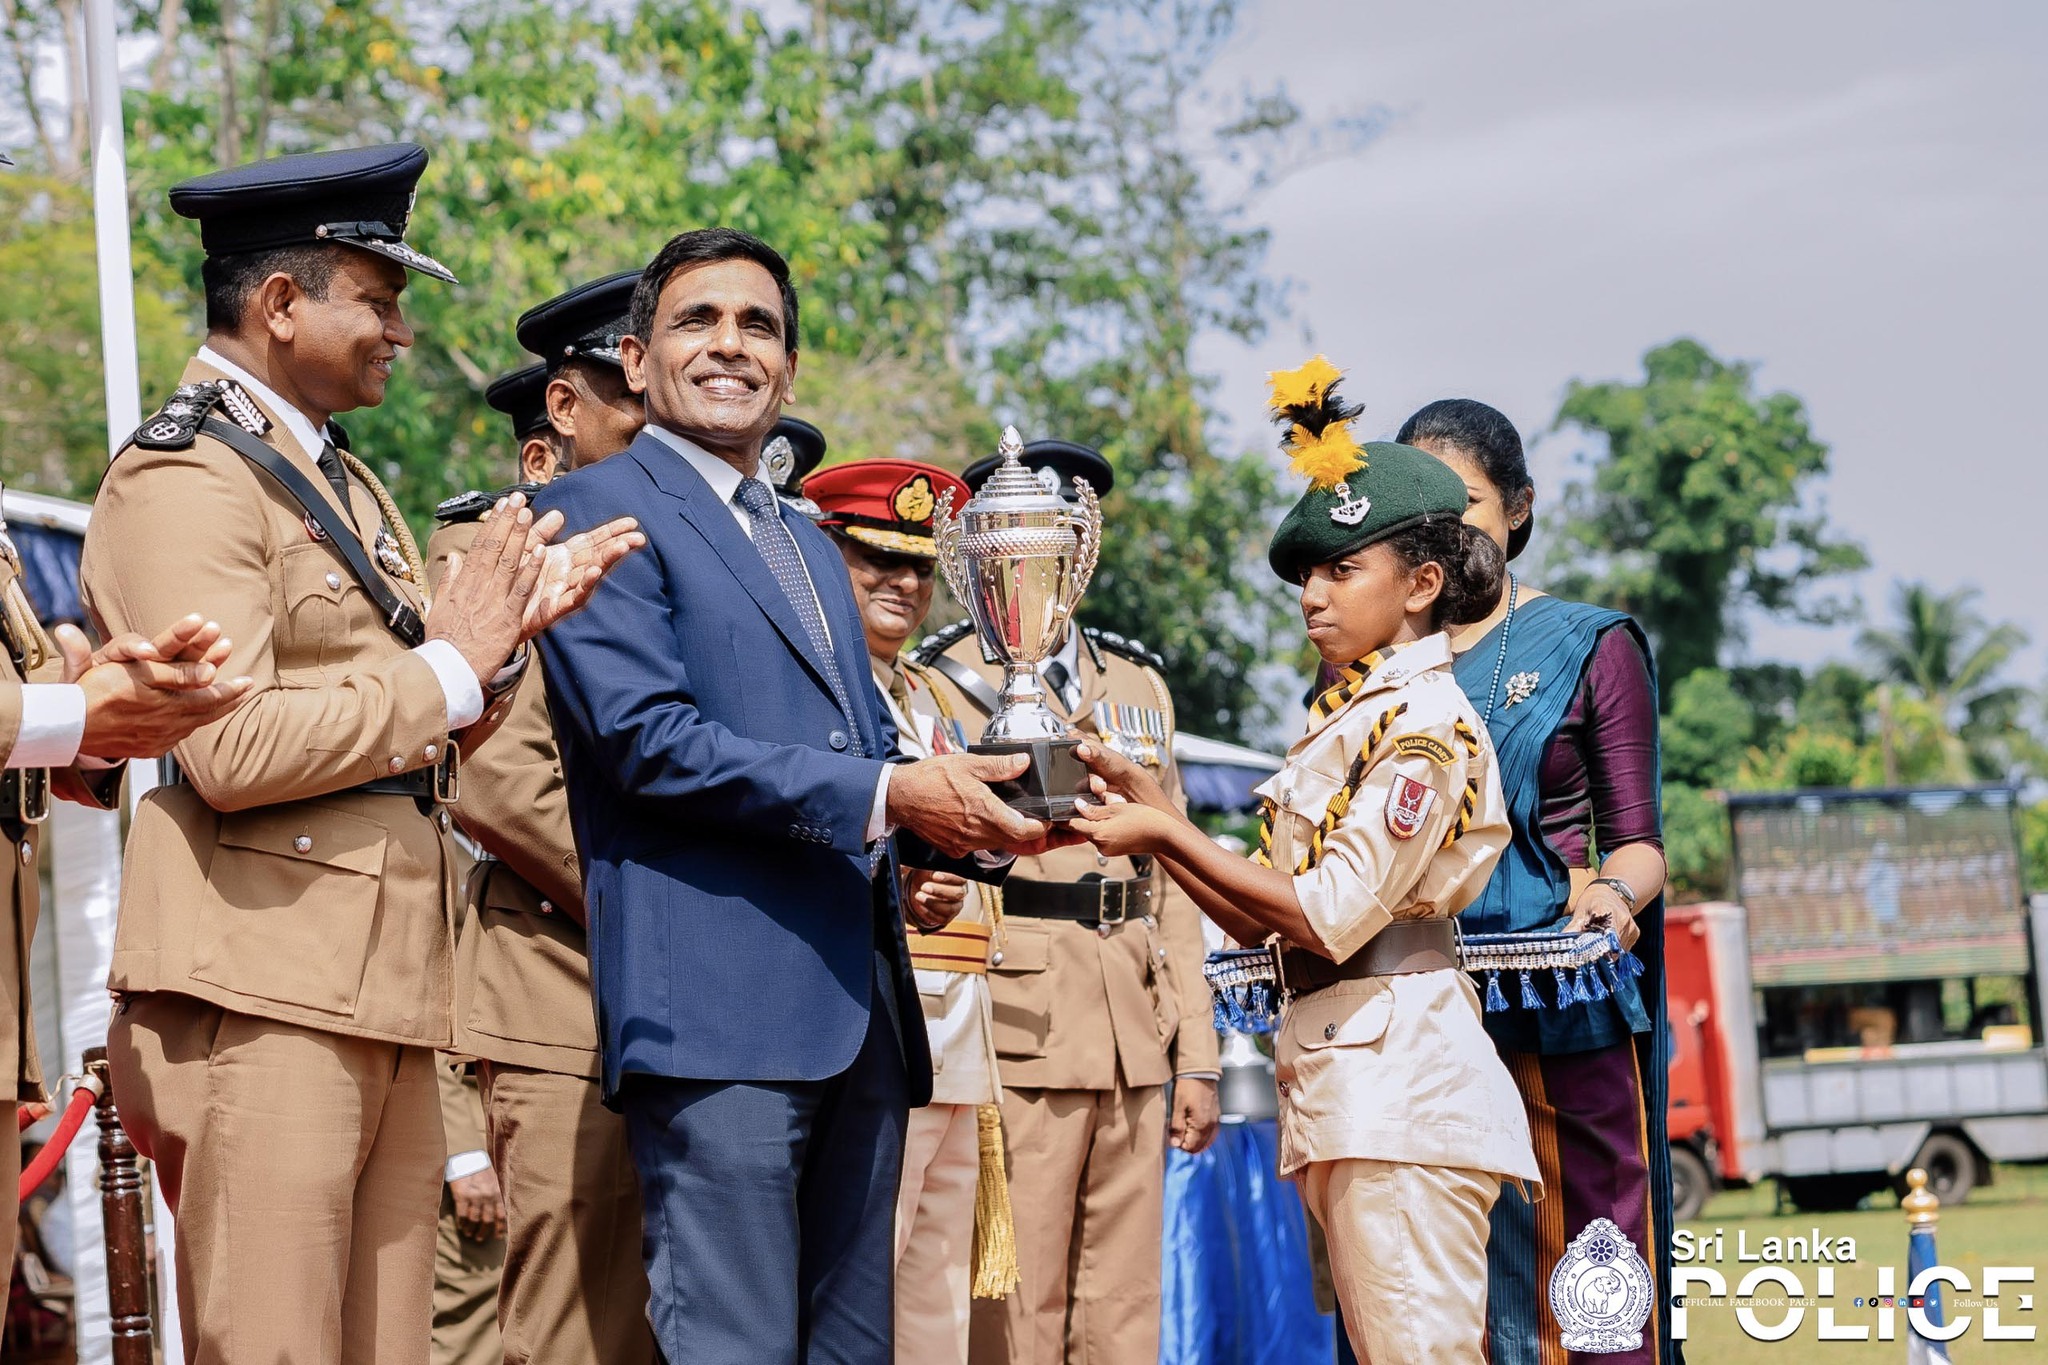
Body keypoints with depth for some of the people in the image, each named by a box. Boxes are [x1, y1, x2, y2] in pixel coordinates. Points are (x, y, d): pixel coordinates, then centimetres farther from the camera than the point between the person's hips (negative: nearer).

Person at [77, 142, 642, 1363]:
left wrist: (504, 632, 5)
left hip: (387, 991, 9)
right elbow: (232, 750, -21)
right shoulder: (184, 482, -9)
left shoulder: (344, 482, 21)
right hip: (263, 997, -9)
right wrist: (445, 668, -12)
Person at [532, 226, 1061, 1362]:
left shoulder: (811, 546, 27)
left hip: (861, 1014, 8)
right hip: (717, 1014, -8)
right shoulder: (598, 511, 0)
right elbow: (647, 737, -12)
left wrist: (973, 815, 3)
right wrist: (884, 794, -17)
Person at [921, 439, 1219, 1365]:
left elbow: (1172, 877, 18)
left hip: (1134, 1042, 5)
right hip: (1015, 1034, -5)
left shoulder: (1138, 683, 19)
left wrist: (1196, 1053, 13)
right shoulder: (942, 682, 2)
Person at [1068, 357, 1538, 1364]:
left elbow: (1329, 914, -16)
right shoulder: (1344, 717, 19)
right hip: (1338, 1078, 10)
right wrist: (1144, 800, 7)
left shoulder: (1424, 721, -9)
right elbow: (1259, 919, 15)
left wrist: (1165, 832, -10)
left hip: (1401, 1079, -10)